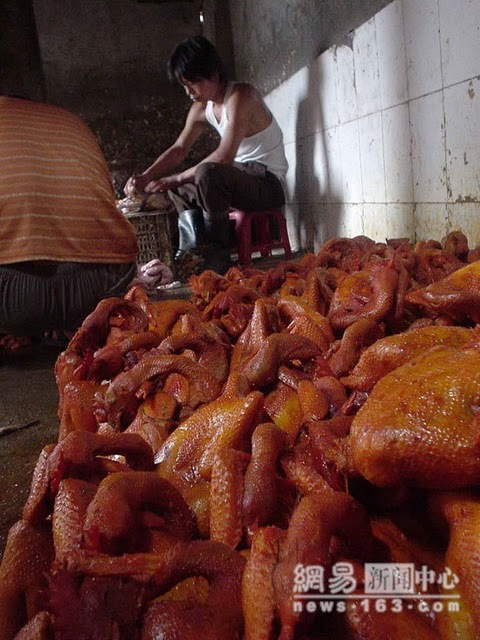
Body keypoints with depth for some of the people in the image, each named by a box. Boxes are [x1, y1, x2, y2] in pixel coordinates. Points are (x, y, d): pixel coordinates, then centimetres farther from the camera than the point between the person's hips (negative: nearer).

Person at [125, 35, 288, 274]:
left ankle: (218, 259, -25)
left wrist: (176, 178, -26)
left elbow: (225, 156, -28)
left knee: (207, 172, -34)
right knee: (177, 187, 13)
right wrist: (146, 177, -6)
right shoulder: (201, 108, 8)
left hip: (269, 183, -9)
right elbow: (179, 149, 10)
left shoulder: (240, 96, -18)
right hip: (241, 179, 9)